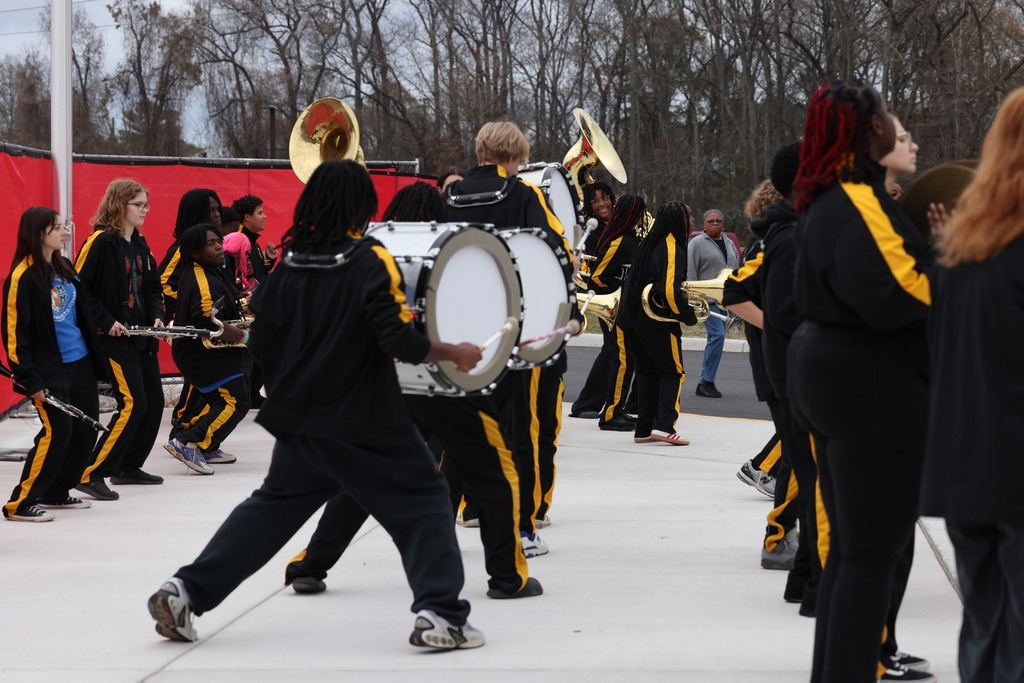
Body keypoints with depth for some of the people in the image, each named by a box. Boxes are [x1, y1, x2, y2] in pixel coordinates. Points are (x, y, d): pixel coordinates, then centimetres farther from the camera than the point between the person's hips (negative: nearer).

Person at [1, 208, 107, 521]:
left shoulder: (64, 268, 9)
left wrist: (96, 353, 22)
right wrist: (29, 379, -18)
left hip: (80, 363, 9)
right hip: (49, 369, -9)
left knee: (86, 429, 10)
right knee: (57, 431, -14)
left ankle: (56, 493, 23)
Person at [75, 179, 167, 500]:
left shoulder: (140, 244, 12)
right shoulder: (100, 242, -13)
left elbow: (153, 286, 20)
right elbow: (79, 289, -15)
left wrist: (157, 316, 2)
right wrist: (106, 321, -18)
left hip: (143, 337, 9)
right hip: (114, 338, -9)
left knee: (154, 401, 11)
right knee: (133, 403, -16)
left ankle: (129, 467, 25)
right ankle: (92, 474, -13)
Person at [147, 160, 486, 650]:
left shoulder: (290, 265, 3)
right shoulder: (371, 261, -12)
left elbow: (260, 344, 8)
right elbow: (400, 341, -18)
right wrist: (455, 353, -3)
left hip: (298, 422, 6)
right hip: (365, 425, -5)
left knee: (270, 507, 20)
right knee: (424, 502, 5)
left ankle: (186, 592, 15)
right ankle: (439, 614, -7)